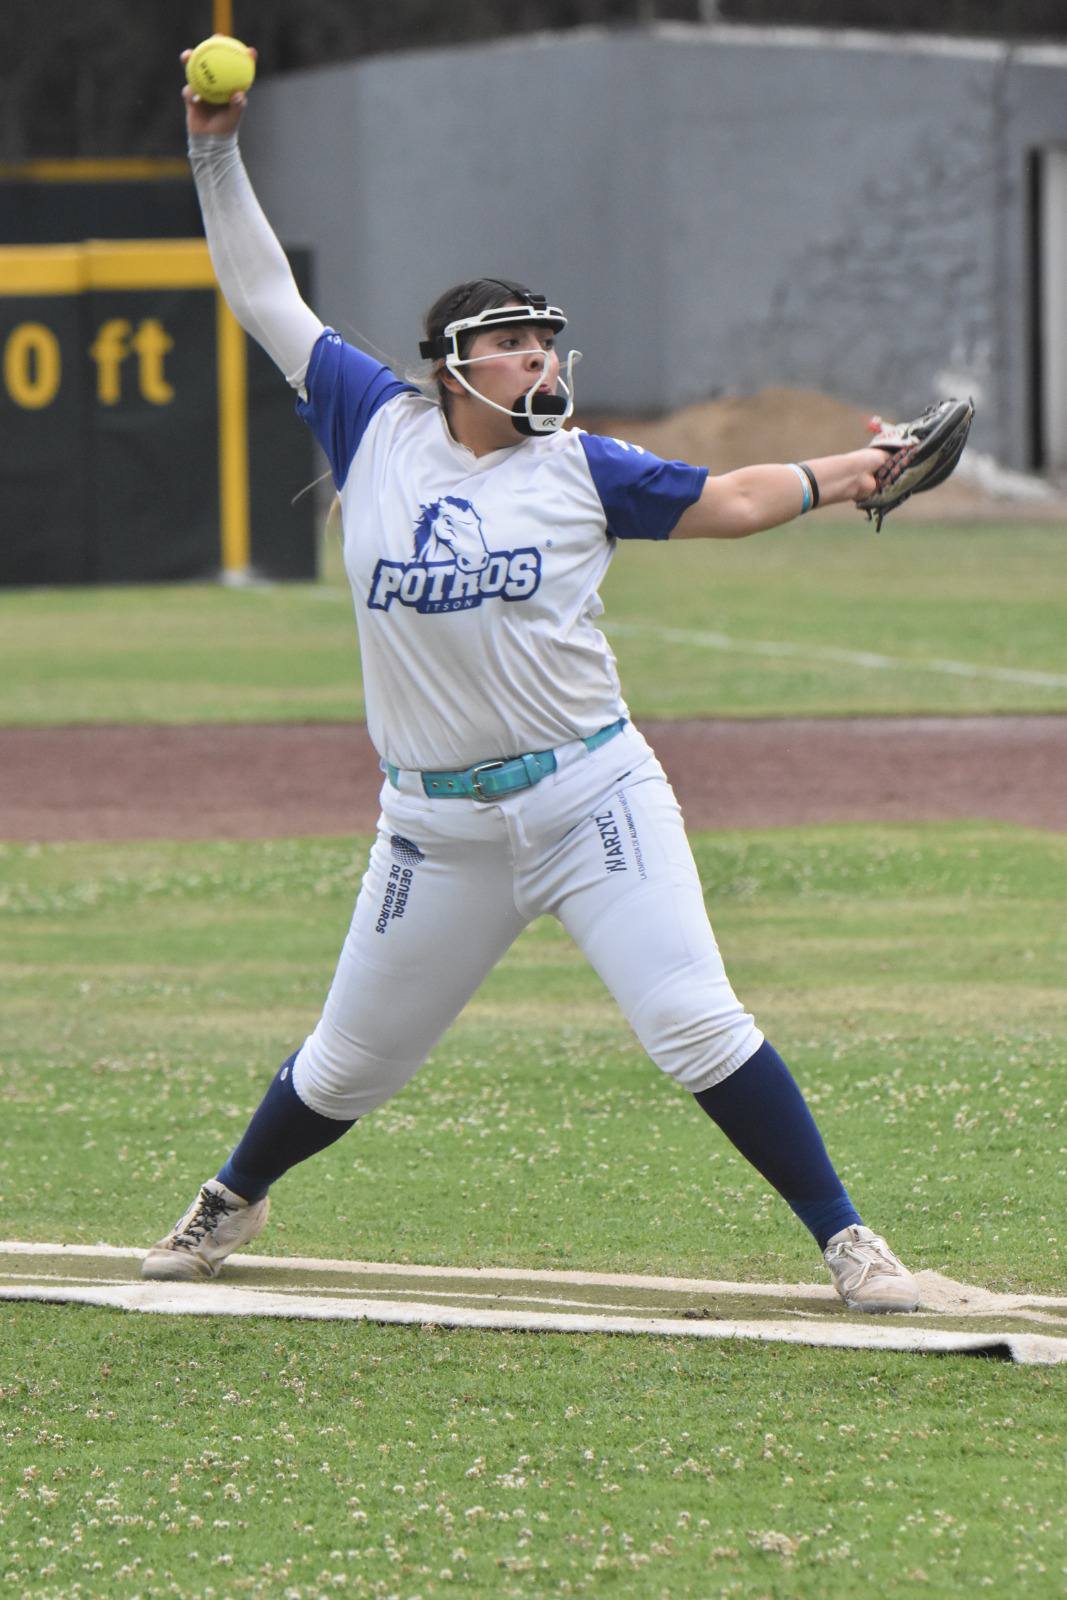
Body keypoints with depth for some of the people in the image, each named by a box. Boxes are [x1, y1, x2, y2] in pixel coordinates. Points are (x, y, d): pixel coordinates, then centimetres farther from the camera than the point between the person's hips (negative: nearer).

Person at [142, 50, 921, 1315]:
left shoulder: (578, 470, 4)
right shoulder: (378, 431, 4)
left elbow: (721, 502, 10)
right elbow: (263, 299, 10)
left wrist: (838, 476, -2)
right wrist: (217, 154, 7)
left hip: (591, 796, -1)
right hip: (438, 827, 1)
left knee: (696, 1025, -13)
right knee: (350, 1065, 12)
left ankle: (844, 1241, -7)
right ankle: (233, 1202, 39)